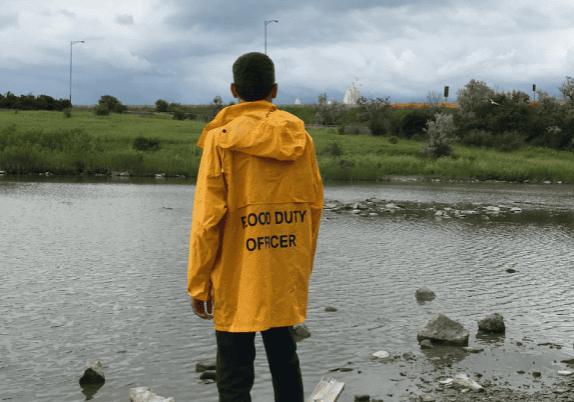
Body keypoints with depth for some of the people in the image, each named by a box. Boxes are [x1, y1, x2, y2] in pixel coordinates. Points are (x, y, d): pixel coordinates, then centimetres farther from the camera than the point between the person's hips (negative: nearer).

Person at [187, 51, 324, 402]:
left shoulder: (221, 138, -9)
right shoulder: (300, 138, 3)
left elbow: (208, 218, -12)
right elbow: (314, 208, 8)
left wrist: (198, 284, -5)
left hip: (238, 280, -4)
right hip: (288, 276, 4)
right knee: (284, 357, 21)